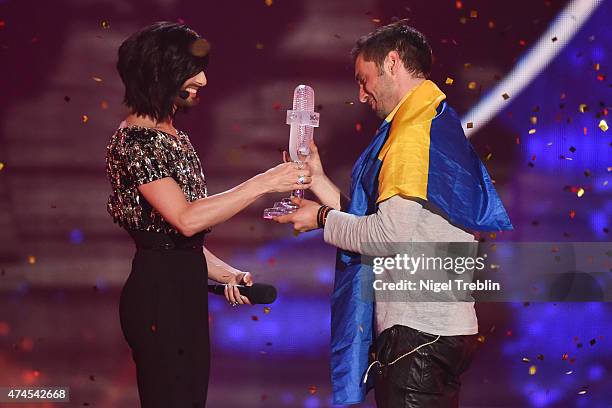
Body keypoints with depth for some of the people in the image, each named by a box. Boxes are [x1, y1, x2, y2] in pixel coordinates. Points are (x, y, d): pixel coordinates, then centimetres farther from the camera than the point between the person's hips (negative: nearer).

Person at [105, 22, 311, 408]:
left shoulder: (176, 137, 16)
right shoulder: (134, 140, -13)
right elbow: (185, 219, -24)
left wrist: (224, 273, 8)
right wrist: (264, 183, -22)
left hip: (187, 288, 9)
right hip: (159, 292, -9)